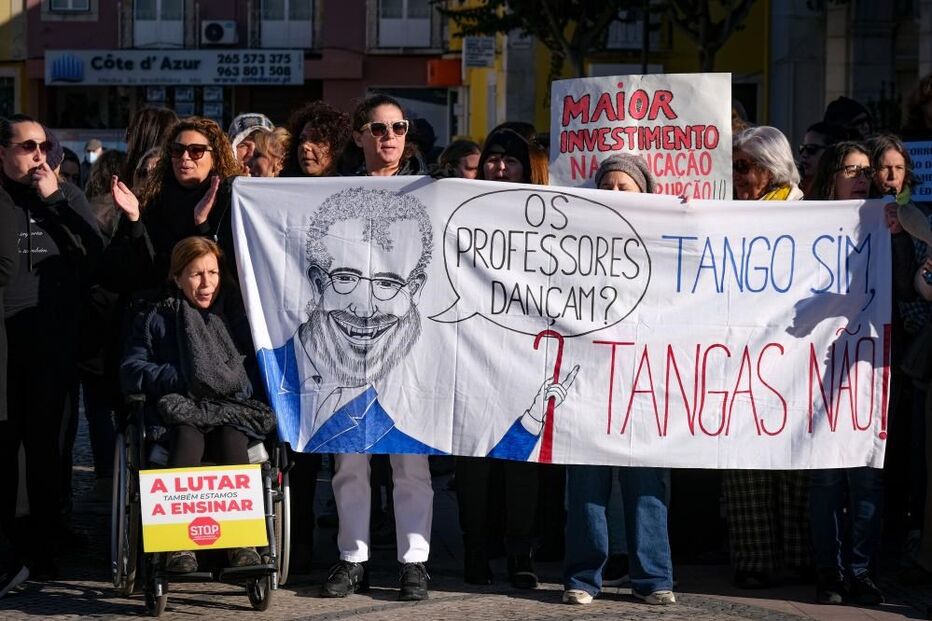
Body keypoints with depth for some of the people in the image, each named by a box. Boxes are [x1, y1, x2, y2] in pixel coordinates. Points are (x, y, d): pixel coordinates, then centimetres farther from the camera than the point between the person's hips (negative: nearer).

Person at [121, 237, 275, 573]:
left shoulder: (238, 313, 20)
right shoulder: (158, 319, 17)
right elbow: (131, 370, 8)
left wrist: (239, 384, -2)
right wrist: (179, 378, -4)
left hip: (232, 411, 1)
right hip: (180, 409, -1)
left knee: (231, 439, -36)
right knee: (188, 435, -37)